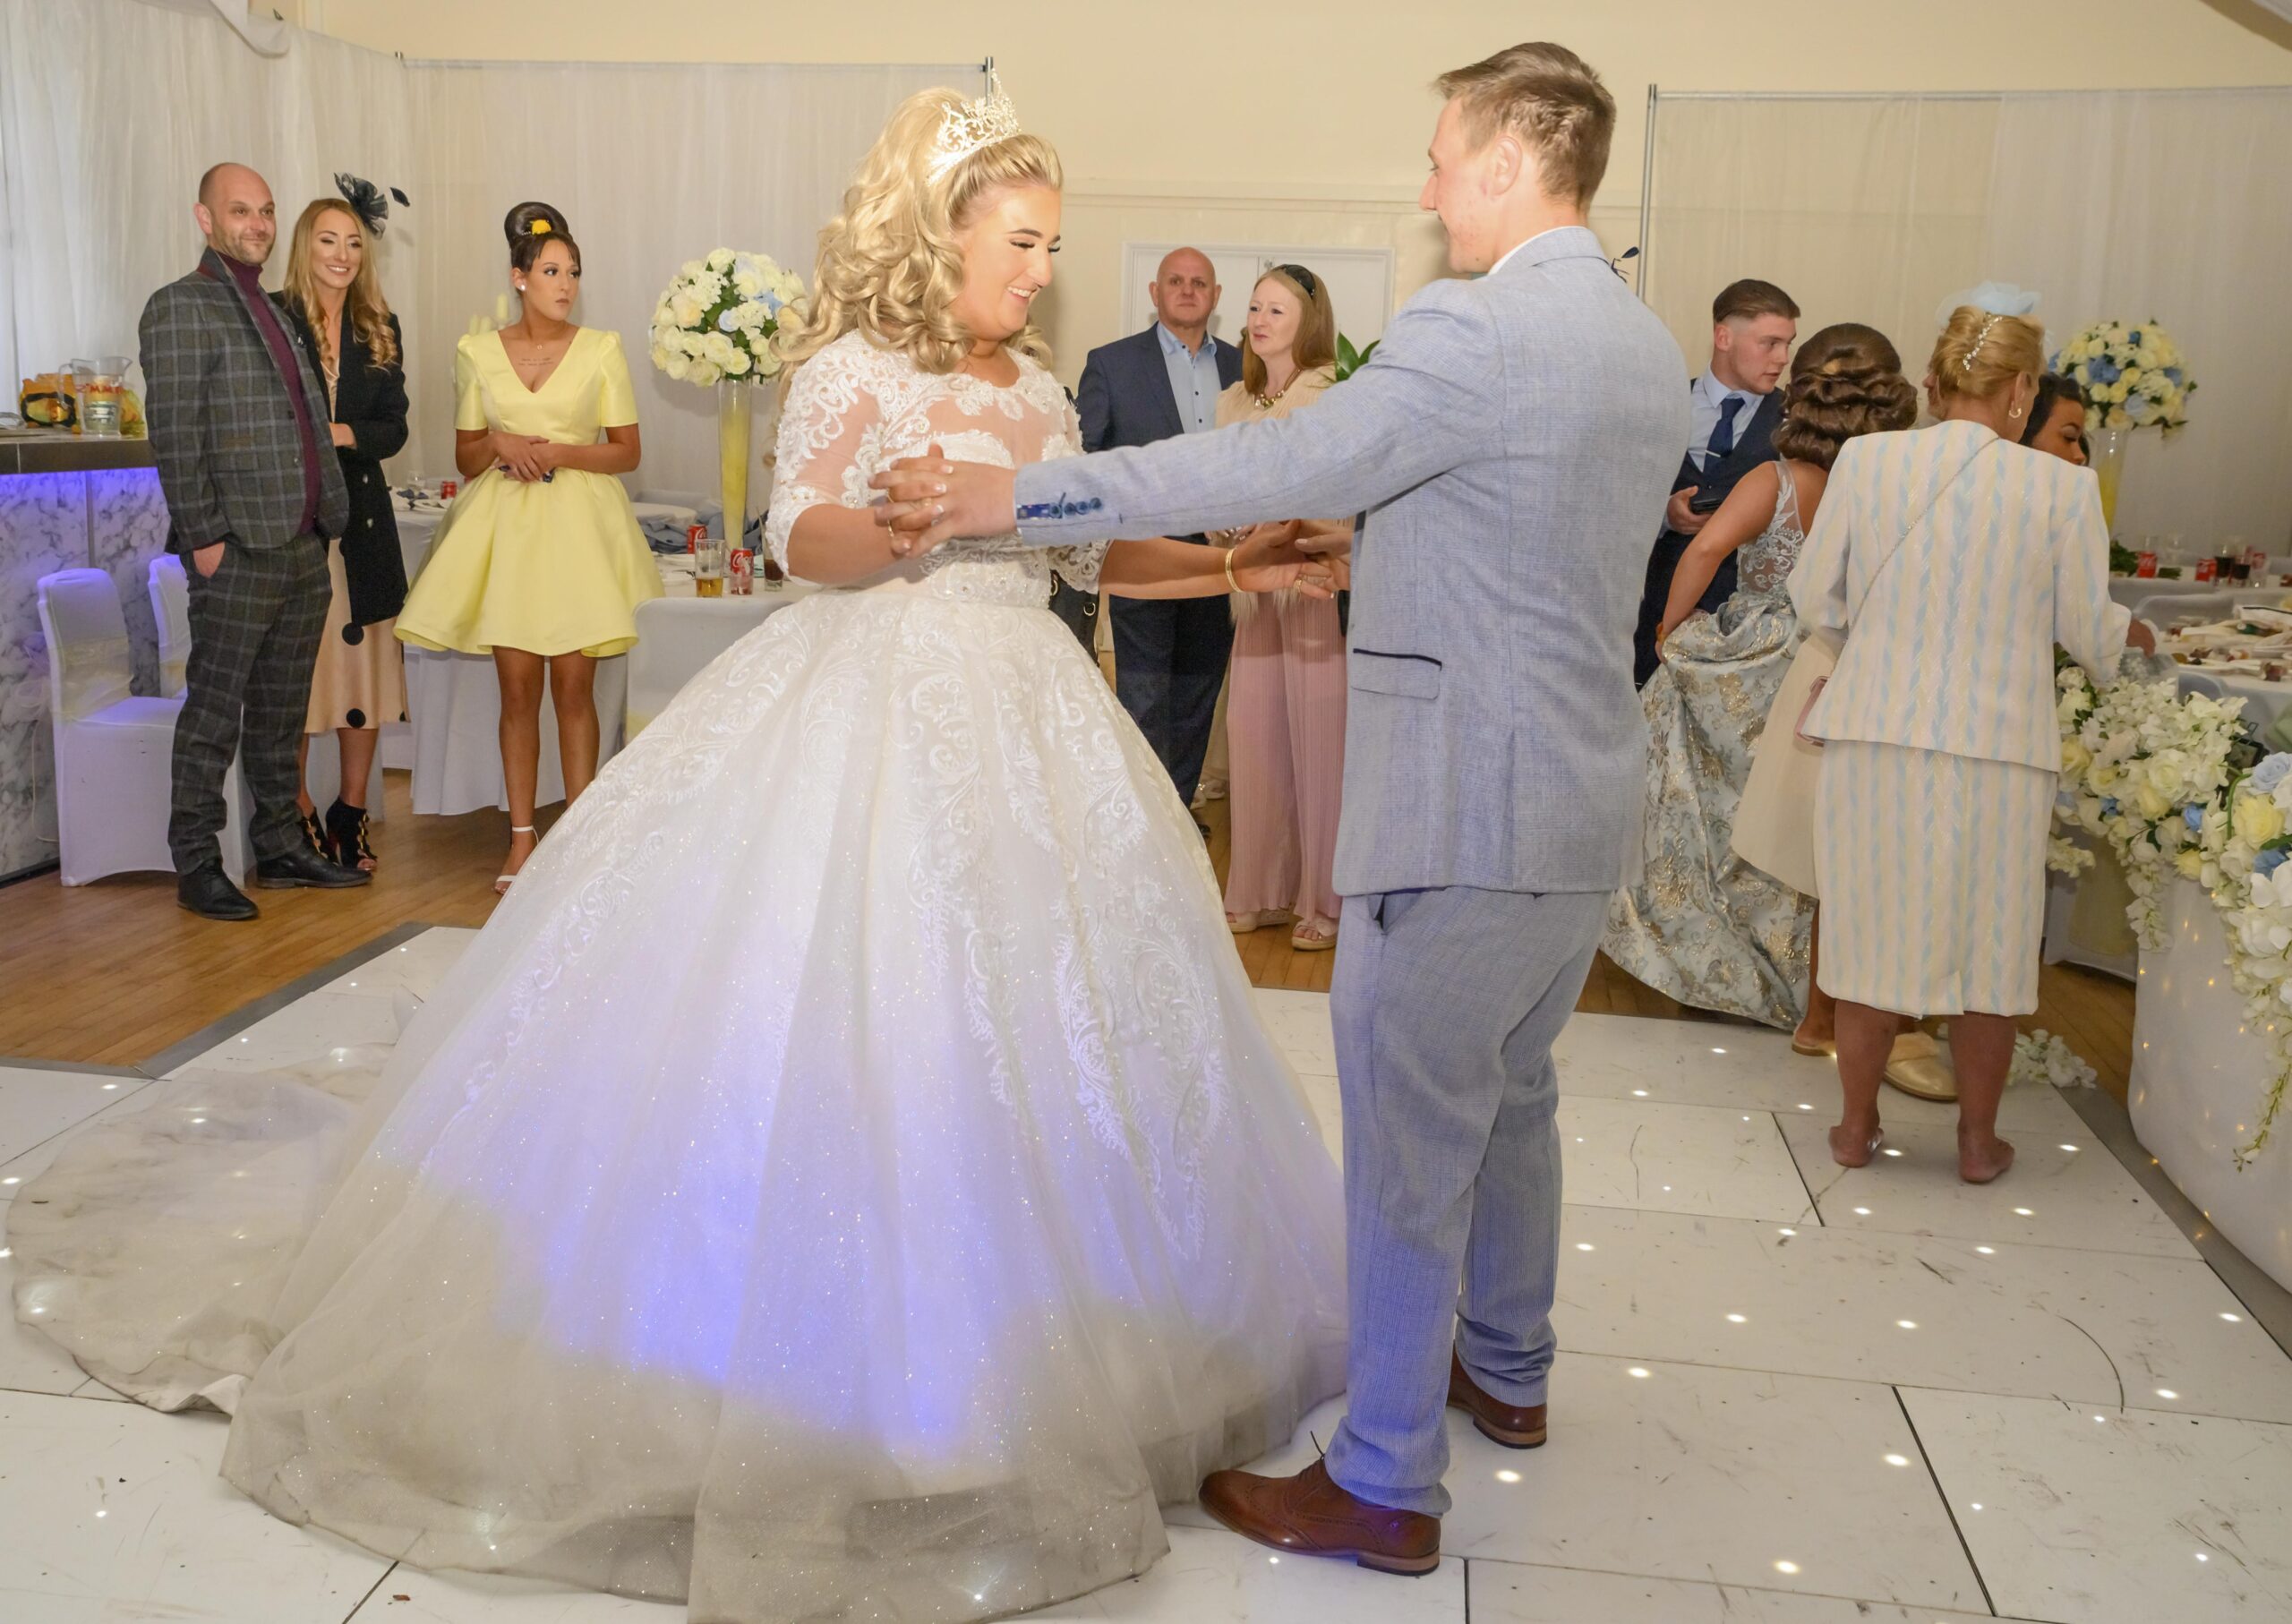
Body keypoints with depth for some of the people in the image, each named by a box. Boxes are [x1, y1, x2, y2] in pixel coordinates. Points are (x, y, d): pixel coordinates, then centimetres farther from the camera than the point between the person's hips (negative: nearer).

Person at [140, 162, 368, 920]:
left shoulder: (280, 311, 18)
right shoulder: (178, 308, -4)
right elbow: (174, 435, -11)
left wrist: (328, 520, 12)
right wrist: (203, 535, -16)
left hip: (304, 545, 7)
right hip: (238, 551, -7)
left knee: (281, 712, 13)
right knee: (215, 711, -1)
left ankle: (280, 847, 23)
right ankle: (196, 866, 8)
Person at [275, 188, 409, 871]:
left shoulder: (380, 329, 11)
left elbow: (393, 430, 6)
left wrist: (338, 434, -10)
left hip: (363, 515, 3)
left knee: (365, 662, 3)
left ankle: (351, 814, 14)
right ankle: (299, 815, 10)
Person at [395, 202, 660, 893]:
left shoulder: (601, 349, 3)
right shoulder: (477, 352, 7)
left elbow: (628, 451, 3)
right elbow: (465, 458, 12)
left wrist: (561, 452, -12)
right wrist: (500, 444, -9)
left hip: (578, 525, -1)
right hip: (504, 528, 1)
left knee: (573, 685, -1)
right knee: (517, 687, 2)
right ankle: (522, 837, 10)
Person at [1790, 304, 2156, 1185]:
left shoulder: (1865, 459, -6)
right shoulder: (2061, 487, -8)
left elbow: (1814, 597, 2)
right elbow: (2088, 629, 2)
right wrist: (2139, 633, 25)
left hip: (1876, 738, 1)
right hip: (1999, 749, -1)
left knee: (1876, 931, 14)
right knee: (1990, 943, 14)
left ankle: (1856, 1126, 25)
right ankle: (1978, 1140, 26)